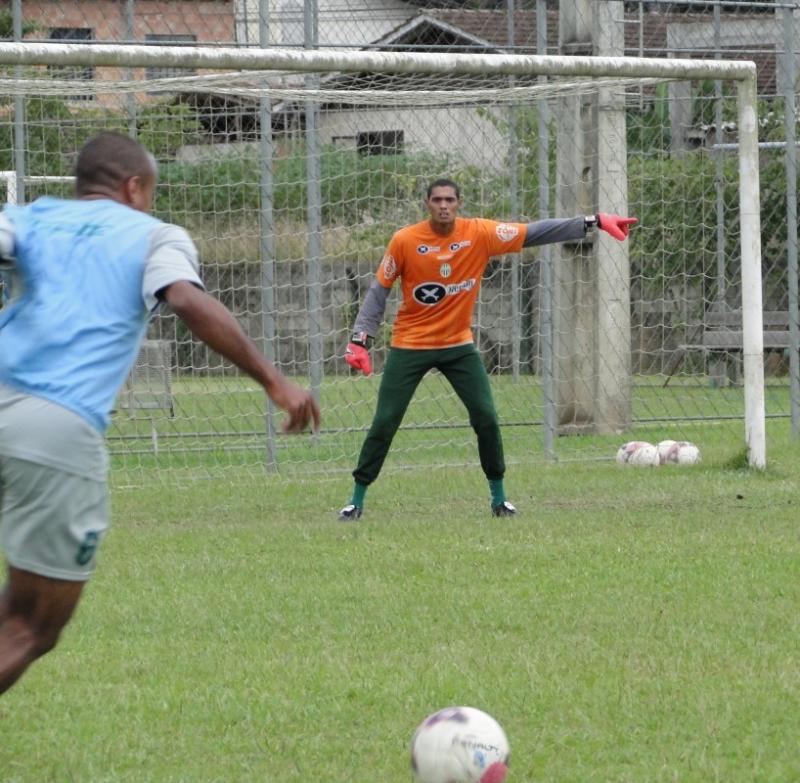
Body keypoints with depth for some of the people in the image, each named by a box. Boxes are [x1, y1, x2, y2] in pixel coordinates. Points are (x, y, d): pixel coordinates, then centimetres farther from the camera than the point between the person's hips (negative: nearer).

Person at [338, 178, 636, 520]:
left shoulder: (479, 234, -8)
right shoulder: (405, 241, -12)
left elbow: (535, 233, -9)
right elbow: (379, 290, -4)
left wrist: (593, 222, -14)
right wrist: (360, 339, -11)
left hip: (459, 345, 2)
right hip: (410, 346, -2)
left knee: (486, 418, -3)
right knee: (384, 423, -3)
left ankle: (498, 497, 14)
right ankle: (357, 499, 7)